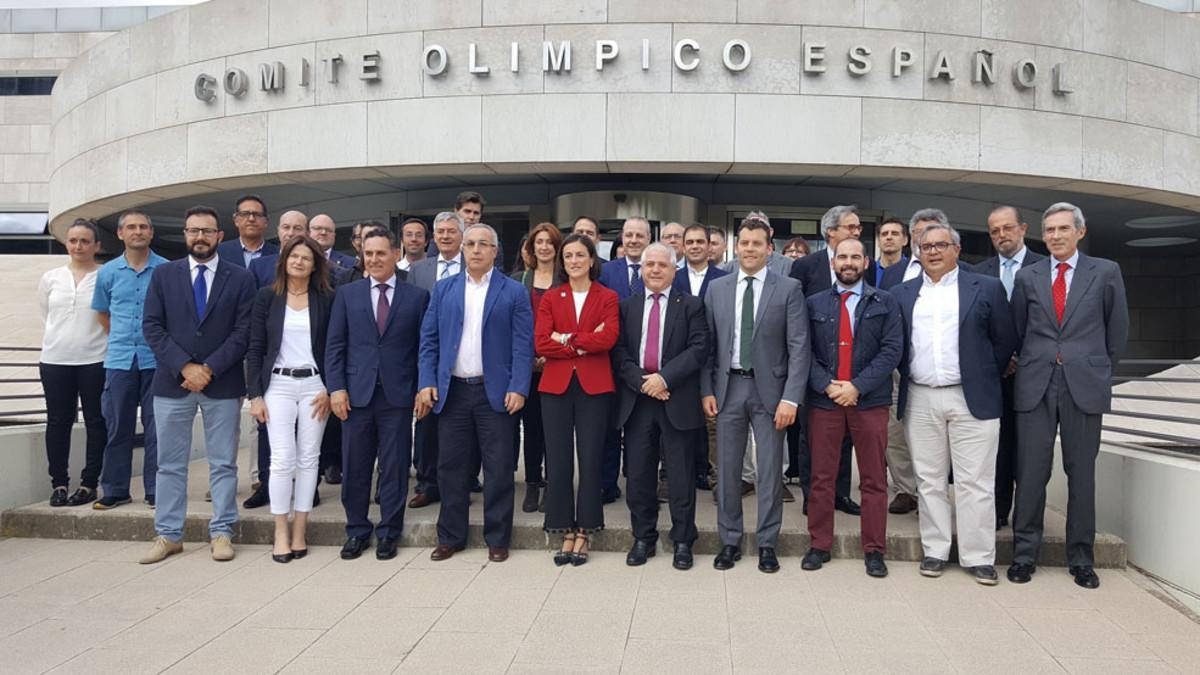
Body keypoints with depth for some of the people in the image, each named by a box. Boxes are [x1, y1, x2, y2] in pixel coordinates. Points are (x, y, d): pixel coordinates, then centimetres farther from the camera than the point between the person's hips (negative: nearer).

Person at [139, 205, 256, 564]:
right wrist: (184, 367, -11)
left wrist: (209, 369, -12)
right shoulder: (163, 275, 7)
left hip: (223, 384, -1)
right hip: (172, 383, 1)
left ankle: (222, 532, 14)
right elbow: (152, 327, 0)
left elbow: (243, 332, -3)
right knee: (170, 464, 8)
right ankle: (168, 535, 18)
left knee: (224, 463, 5)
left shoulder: (240, 278, 2)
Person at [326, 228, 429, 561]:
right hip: (357, 393, 1)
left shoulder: (417, 296, 4)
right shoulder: (347, 294, 8)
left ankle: (388, 533, 18)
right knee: (354, 467, 8)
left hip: (398, 394, -1)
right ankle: (357, 530, 23)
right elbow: (335, 345, 5)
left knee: (394, 467, 5)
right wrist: (336, 387, -4)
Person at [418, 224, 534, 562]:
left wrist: (518, 389, -12)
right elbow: (429, 339, 8)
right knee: (451, 466, 8)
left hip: (496, 392, -2)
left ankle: (497, 538, 14)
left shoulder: (514, 292, 2)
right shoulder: (443, 289, 10)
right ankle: (450, 537, 20)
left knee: (498, 468, 2)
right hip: (452, 391, 3)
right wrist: (426, 382, -2)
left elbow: (522, 344, -3)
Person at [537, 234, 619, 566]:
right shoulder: (551, 298, 10)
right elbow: (541, 343, -4)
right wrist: (584, 346, -10)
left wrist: (567, 338, -9)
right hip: (556, 386, 2)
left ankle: (583, 533, 13)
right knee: (558, 460, 2)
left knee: (590, 460, 1)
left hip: (593, 387, -1)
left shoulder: (607, 298, 5)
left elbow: (608, 338, -12)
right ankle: (565, 532, 14)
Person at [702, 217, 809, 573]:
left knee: (770, 470, 5)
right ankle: (729, 540, 22)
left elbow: (798, 347, -6)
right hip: (728, 387, 2)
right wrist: (706, 390, 1)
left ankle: (767, 544, 18)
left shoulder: (789, 289, -2)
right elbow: (708, 344, 8)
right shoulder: (717, 288, 7)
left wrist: (791, 397, -13)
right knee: (727, 468, 9)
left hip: (769, 389, -2)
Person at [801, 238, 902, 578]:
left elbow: (892, 350, -3)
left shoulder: (885, 303, 6)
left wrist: (857, 386, -13)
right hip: (823, 400, 1)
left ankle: (874, 550, 15)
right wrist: (827, 385, -12)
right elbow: (805, 351, 3)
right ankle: (820, 545, 16)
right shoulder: (815, 304, 10)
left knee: (874, 480, 5)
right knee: (822, 478, 6)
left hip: (870, 400, -1)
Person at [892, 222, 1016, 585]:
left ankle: (979, 557, 9)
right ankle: (935, 551, 17)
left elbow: (1005, 341, 6)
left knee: (974, 482, 0)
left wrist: (985, 378, 8)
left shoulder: (986, 288, 2)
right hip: (919, 400, 3)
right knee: (929, 480, 8)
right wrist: (908, 376, 9)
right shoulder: (902, 294, 9)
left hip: (971, 398, -2)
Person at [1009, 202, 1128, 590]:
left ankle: (1082, 558, 17)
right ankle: (1025, 554, 11)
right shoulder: (1027, 277, 8)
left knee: (1082, 472, 6)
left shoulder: (1106, 272, 5)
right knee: (1031, 472, 1)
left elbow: (1117, 330, 10)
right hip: (1035, 385, 1)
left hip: (1085, 385, 0)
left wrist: (1100, 370, 13)